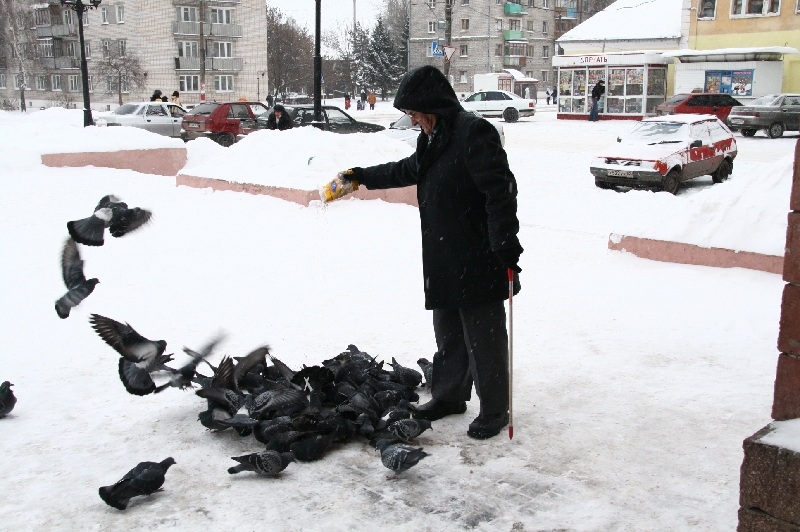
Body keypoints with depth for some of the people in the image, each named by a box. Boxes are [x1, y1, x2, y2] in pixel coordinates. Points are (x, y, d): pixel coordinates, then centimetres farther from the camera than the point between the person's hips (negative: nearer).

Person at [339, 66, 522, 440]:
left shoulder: (474, 132, -16)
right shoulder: (435, 139, 14)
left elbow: (500, 190, -23)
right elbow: (407, 170, 33)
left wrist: (505, 248, -26)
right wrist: (363, 176, 40)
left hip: (478, 264, -9)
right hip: (444, 264, 10)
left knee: (483, 340, 2)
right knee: (448, 335, 20)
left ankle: (494, 411, 17)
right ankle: (449, 396, 36)